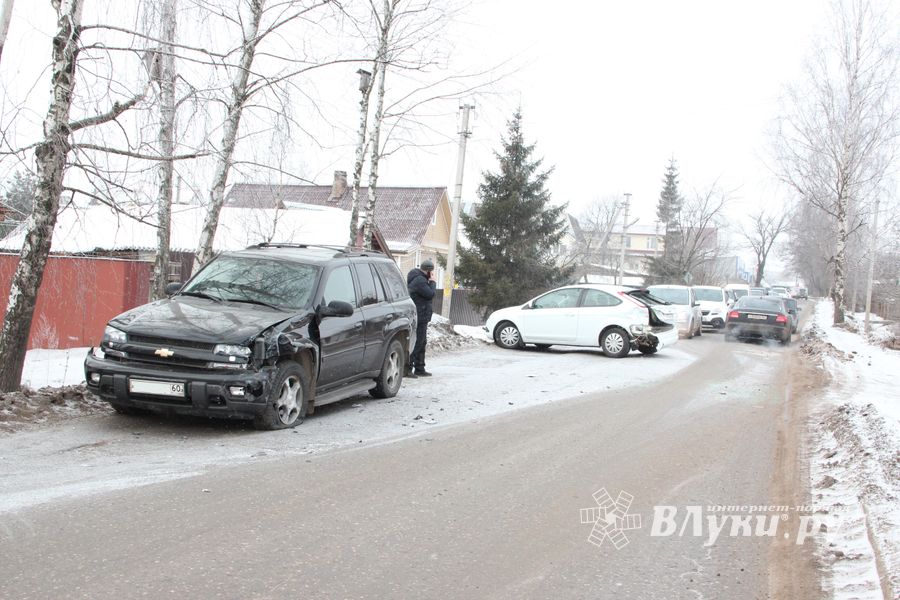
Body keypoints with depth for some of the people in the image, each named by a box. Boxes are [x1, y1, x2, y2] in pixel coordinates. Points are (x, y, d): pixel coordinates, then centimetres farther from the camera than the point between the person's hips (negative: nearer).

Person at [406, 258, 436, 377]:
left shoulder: (418, 278, 18)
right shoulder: (420, 280, -17)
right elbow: (430, 294, -19)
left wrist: (431, 282, 10)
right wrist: (432, 282, -7)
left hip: (420, 317, 11)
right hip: (420, 317, -11)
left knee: (421, 343, 16)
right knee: (417, 343, -10)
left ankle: (420, 369, 22)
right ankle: (407, 368, -9)